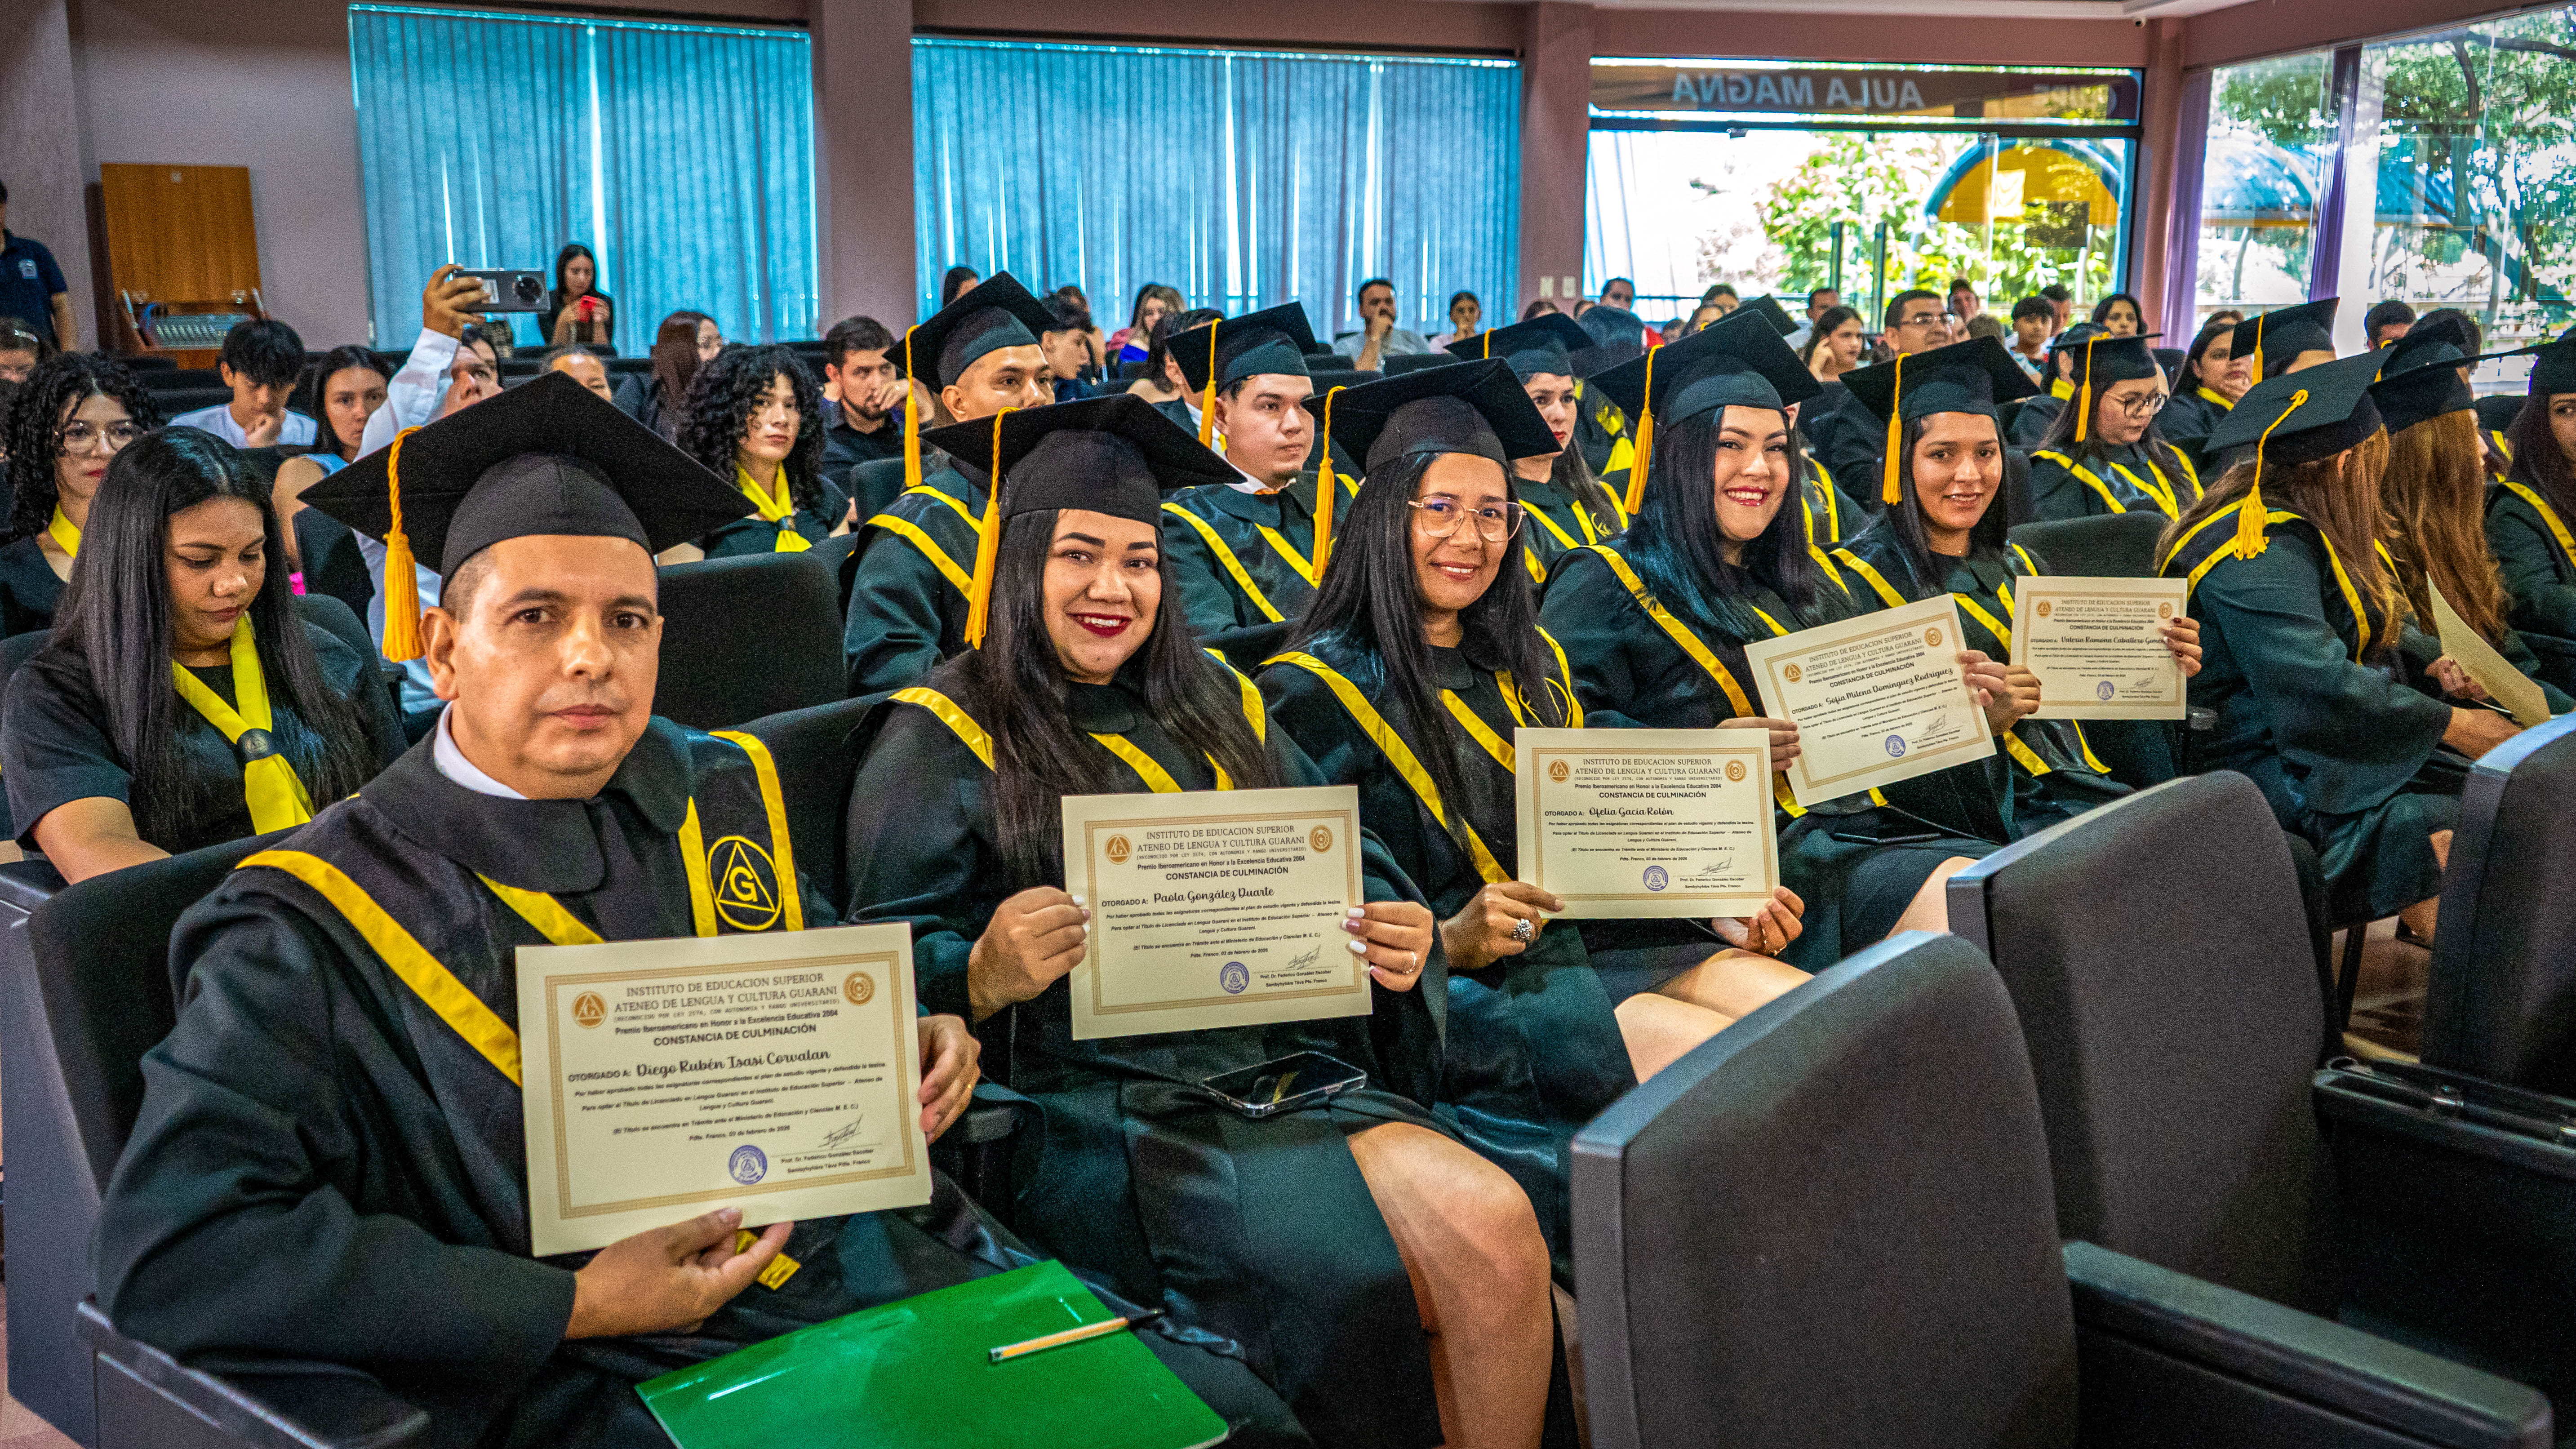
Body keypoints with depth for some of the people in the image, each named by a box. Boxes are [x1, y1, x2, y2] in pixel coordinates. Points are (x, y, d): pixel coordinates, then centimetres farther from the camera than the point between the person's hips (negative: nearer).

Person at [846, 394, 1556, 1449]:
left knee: (1497, 1232, -22)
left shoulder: (1215, 707, 19)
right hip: (1094, 1112, -4)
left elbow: (1346, 863, 18)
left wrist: (1398, 937, -5)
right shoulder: (940, 738, 3)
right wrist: (984, 975, -26)